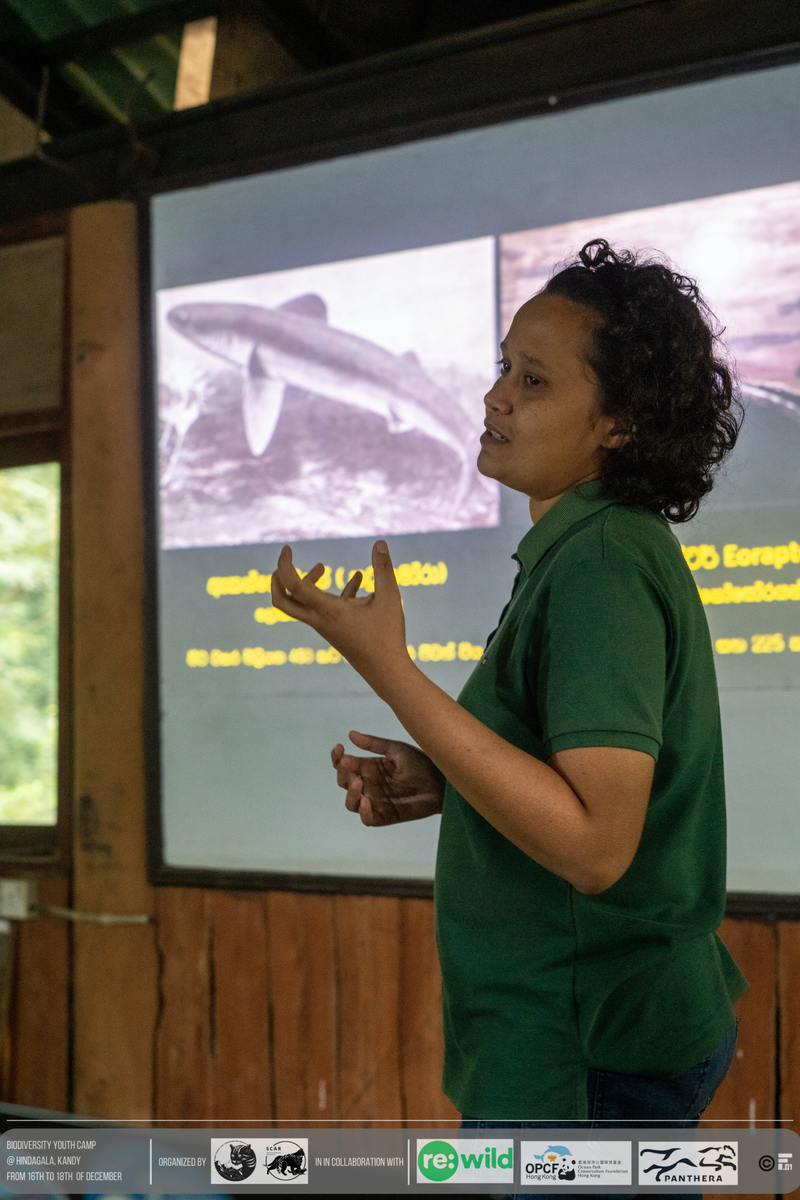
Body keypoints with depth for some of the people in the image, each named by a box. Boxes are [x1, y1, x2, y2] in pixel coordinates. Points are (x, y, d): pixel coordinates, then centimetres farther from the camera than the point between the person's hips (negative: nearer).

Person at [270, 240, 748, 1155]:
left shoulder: (602, 563, -22)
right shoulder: (590, 550, 9)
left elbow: (593, 845, -30)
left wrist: (388, 669, -29)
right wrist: (441, 784, 4)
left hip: (585, 1064, -10)